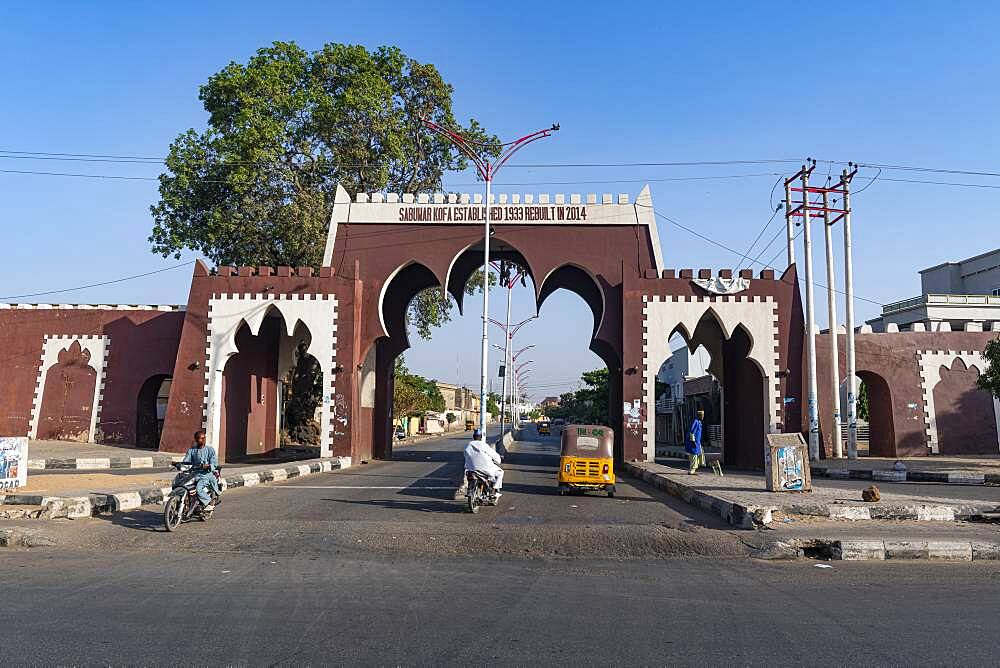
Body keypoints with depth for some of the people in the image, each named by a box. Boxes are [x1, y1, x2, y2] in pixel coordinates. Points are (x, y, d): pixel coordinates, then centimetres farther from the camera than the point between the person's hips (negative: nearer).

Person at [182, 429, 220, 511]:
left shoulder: (210, 449, 4)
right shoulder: (191, 450, 14)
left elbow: (214, 463, -4)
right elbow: (186, 461, 7)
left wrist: (207, 466, -25)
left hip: (206, 473, -4)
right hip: (194, 473, 4)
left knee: (198, 488, -30)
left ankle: (209, 504, -14)